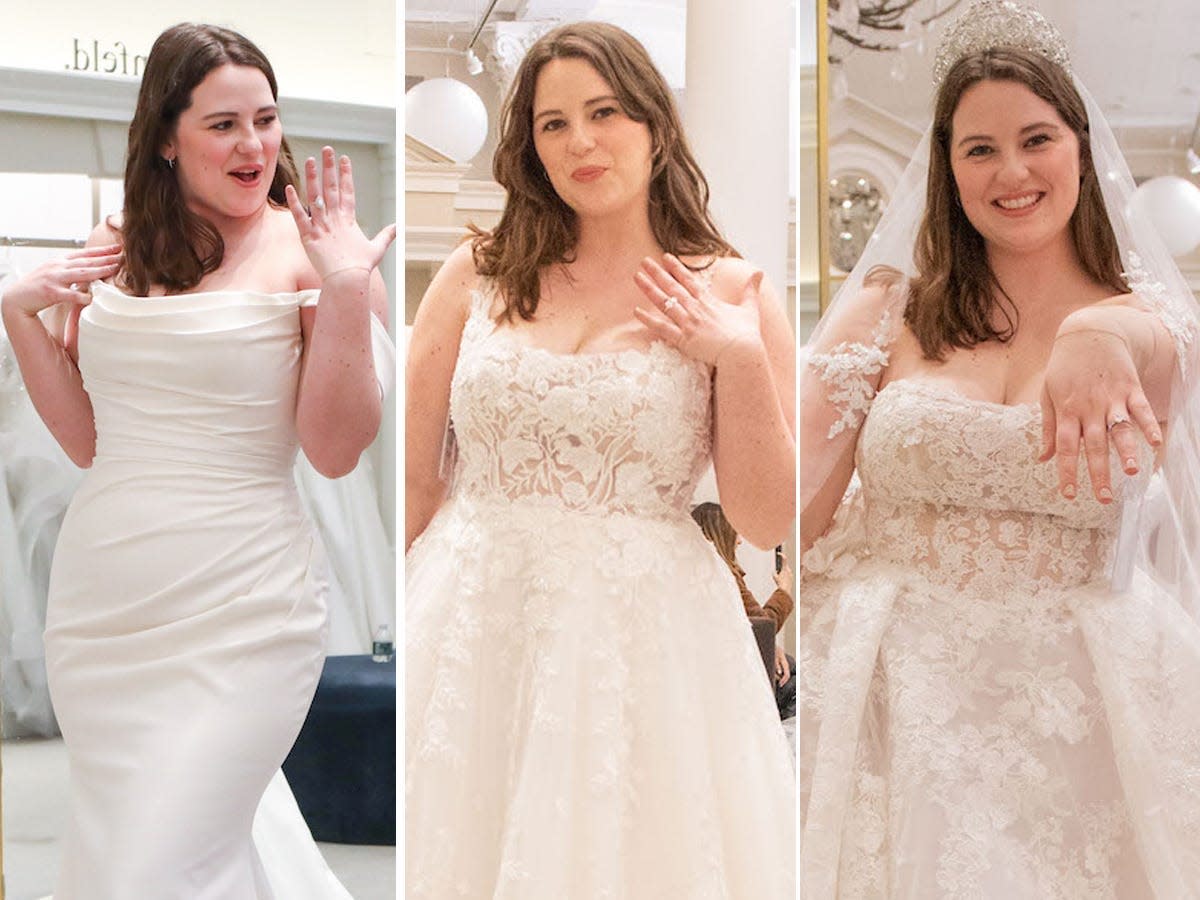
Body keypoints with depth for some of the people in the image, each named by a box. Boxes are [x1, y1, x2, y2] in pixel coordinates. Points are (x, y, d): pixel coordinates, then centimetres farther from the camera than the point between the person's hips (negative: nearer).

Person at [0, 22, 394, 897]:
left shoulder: (309, 248, -6)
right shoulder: (118, 254, 8)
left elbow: (336, 452, -11)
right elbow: (87, 439, 12)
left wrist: (346, 293, -19)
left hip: (237, 614, -6)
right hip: (97, 607, 6)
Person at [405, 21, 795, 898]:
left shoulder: (731, 295, 0)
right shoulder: (479, 274, 3)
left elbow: (769, 521, -2)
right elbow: (413, 479, 7)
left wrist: (741, 357, -12)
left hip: (642, 635, -1)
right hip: (471, 628, 2)